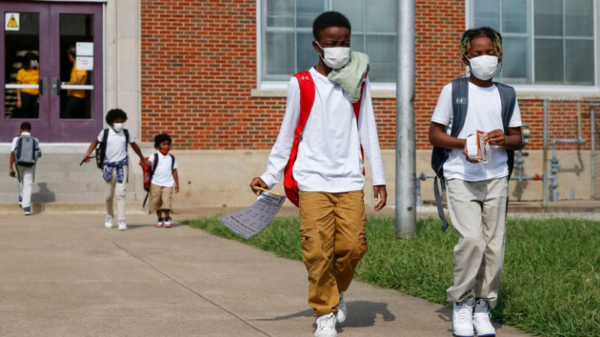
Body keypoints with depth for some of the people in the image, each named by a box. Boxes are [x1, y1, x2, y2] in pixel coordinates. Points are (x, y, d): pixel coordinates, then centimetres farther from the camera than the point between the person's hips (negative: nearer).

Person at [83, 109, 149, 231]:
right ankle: (109, 216, 36)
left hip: (122, 166, -1)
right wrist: (88, 154, -5)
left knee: (121, 193, -11)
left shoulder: (126, 134, 2)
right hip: (109, 166, 1)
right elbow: (95, 142, 11)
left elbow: (134, 146, 15)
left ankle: (122, 220, -13)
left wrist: (143, 159, 24)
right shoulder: (105, 133, -2)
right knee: (109, 195, 11)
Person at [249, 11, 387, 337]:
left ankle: (337, 290, 25)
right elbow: (287, 134, 8)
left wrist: (379, 178, 7)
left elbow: (368, 132, 9)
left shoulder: (358, 82, 8)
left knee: (353, 245, -5)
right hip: (313, 180, -2)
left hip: (350, 180, 2)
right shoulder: (301, 84, 1)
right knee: (317, 250, -6)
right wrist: (269, 175, 8)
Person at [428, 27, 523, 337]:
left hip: (496, 177, 3)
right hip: (461, 177, -3)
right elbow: (434, 134, 2)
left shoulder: (507, 95, 11)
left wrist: (505, 139, -9)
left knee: (494, 245, 0)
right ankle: (461, 303, 1)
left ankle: (482, 306, 14)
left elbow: (518, 138, 14)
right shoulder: (453, 90, 2)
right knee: (471, 239, -17)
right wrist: (462, 143, -16)